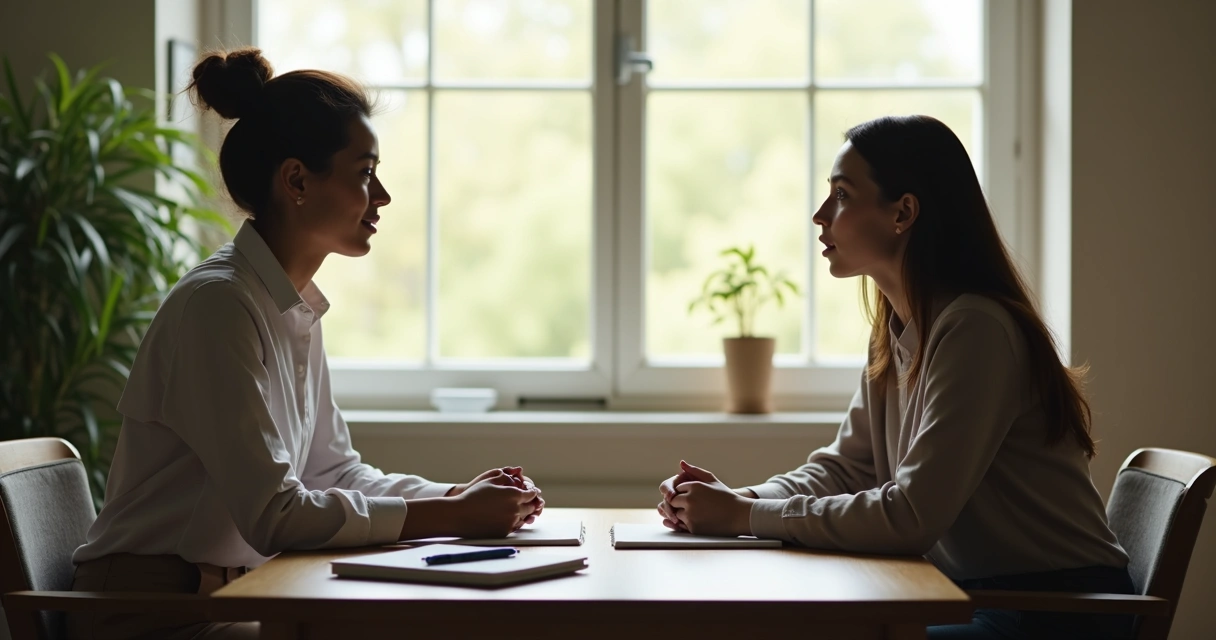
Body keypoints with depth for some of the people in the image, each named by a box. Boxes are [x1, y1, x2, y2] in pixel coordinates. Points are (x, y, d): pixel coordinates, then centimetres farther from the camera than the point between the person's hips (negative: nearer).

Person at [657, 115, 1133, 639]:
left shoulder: (975, 329, -21)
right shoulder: (896, 330, 7)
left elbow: (911, 517, -25)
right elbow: (844, 467, 11)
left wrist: (745, 516, -19)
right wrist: (734, 501, -7)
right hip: (975, 591, 8)